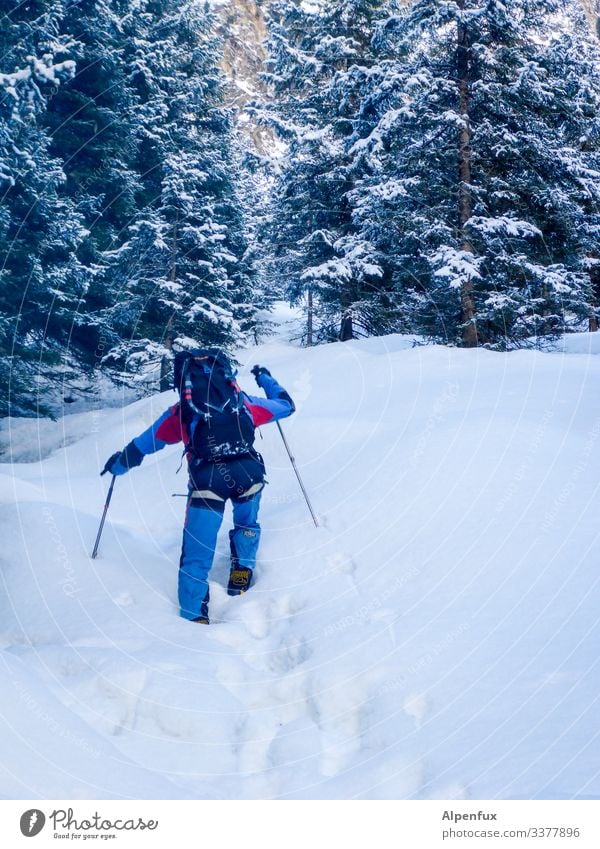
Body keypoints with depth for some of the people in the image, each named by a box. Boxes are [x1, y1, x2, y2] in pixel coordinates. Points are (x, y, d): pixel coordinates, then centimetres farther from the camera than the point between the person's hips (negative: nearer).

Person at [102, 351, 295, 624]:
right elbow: (286, 405, 37)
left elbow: (142, 445, 31)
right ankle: (241, 573, 30)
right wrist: (265, 378, 55)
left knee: (197, 553, 5)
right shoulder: (244, 402, 23)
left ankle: (194, 616, 0)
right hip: (248, 472, 2)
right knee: (246, 525, 33)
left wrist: (117, 464, 51)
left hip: (207, 478, -1)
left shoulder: (180, 412, 22)